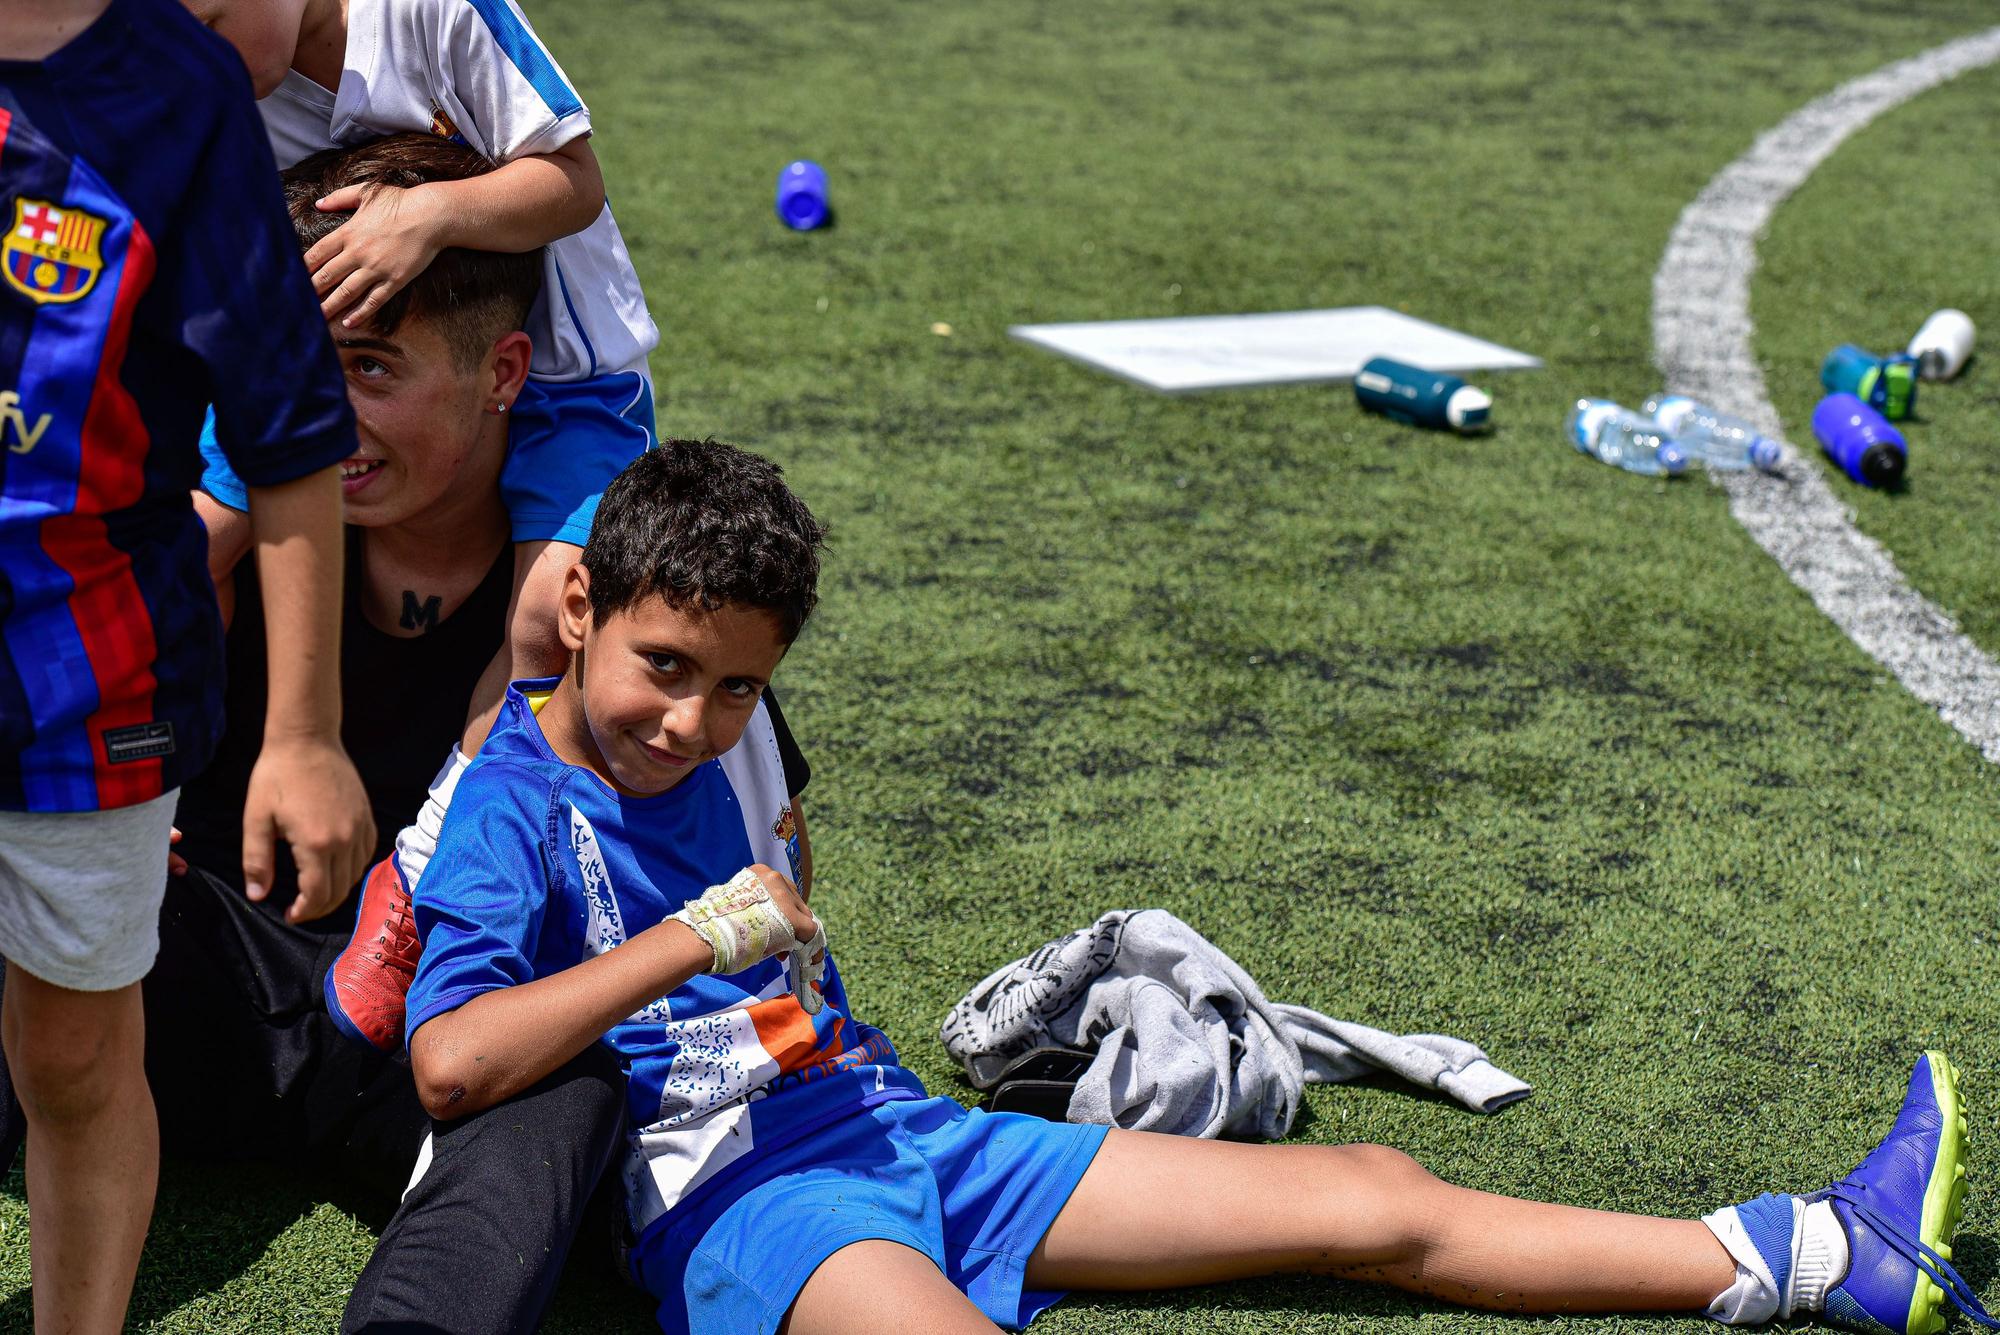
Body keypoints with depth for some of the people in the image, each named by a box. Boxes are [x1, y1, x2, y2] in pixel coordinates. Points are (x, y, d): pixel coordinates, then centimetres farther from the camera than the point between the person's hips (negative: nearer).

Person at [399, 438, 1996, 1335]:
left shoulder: (729, 737, 14)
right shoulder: (510, 813, -9)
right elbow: (449, 1064, -26)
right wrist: (692, 936, -22)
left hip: (899, 1130, 7)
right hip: (735, 1195, -7)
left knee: (1372, 1200, 1)